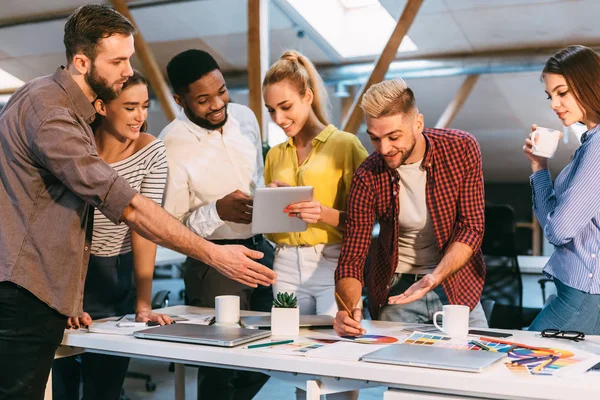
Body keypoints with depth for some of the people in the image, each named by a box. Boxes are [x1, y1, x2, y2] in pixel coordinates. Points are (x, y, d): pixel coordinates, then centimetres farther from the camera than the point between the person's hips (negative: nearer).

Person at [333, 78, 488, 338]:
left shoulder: (462, 148, -15)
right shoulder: (367, 179, -16)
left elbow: (471, 228, -14)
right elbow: (351, 260, -13)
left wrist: (434, 279, -29)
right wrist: (348, 308, -33)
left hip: (457, 285, 1)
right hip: (394, 290, 0)